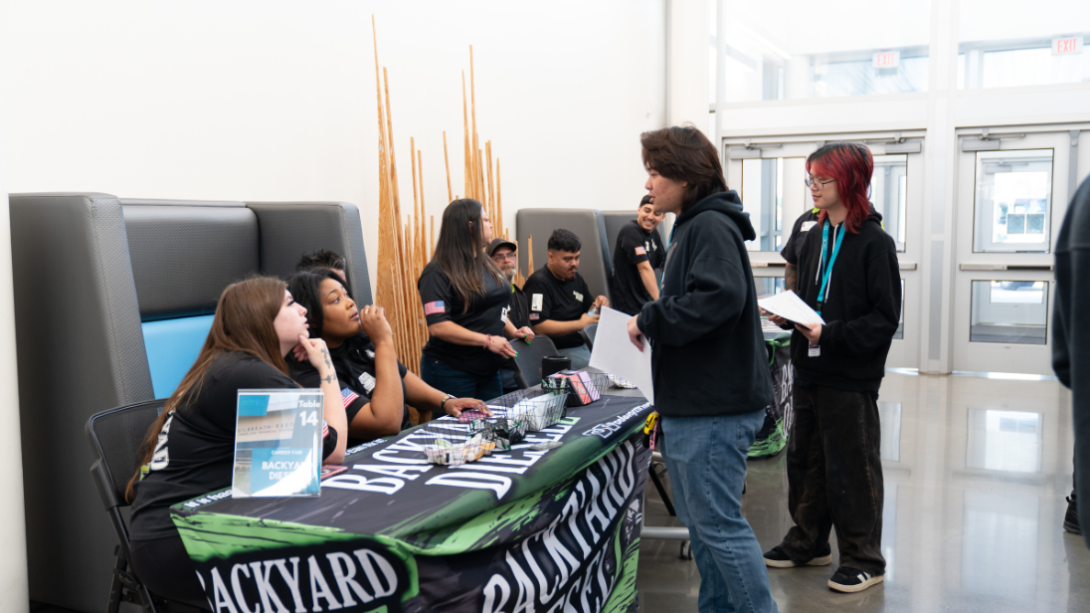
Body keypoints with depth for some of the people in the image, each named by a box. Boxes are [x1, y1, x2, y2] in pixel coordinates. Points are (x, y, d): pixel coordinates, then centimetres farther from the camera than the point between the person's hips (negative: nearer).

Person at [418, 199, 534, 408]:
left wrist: (513, 331, 3)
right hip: (451, 373, -8)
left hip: (488, 370, 8)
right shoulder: (437, 273, -13)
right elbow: (438, 327, -21)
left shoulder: (486, 264, 12)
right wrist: (487, 340, -24)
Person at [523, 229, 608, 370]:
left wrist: (599, 304, 2)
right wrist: (580, 324, -17)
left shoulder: (575, 278, 15)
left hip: (584, 344, 8)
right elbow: (538, 327, -21)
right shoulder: (539, 283, -11)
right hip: (559, 351, -8)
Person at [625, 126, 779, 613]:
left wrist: (649, 320, -19)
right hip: (692, 406, 11)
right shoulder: (691, 227, 18)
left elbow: (720, 297, -30)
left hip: (713, 410, -11)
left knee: (719, 524, -4)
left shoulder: (711, 227, -14)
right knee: (700, 522, 19)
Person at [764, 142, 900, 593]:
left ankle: (864, 560, 19)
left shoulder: (874, 242, -12)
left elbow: (884, 318, -15)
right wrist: (788, 316, 0)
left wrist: (830, 334, -24)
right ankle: (808, 543, 32)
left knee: (851, 469, 4)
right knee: (805, 459, 16)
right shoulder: (814, 237, 10)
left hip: (850, 376, -7)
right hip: (810, 370, 7)